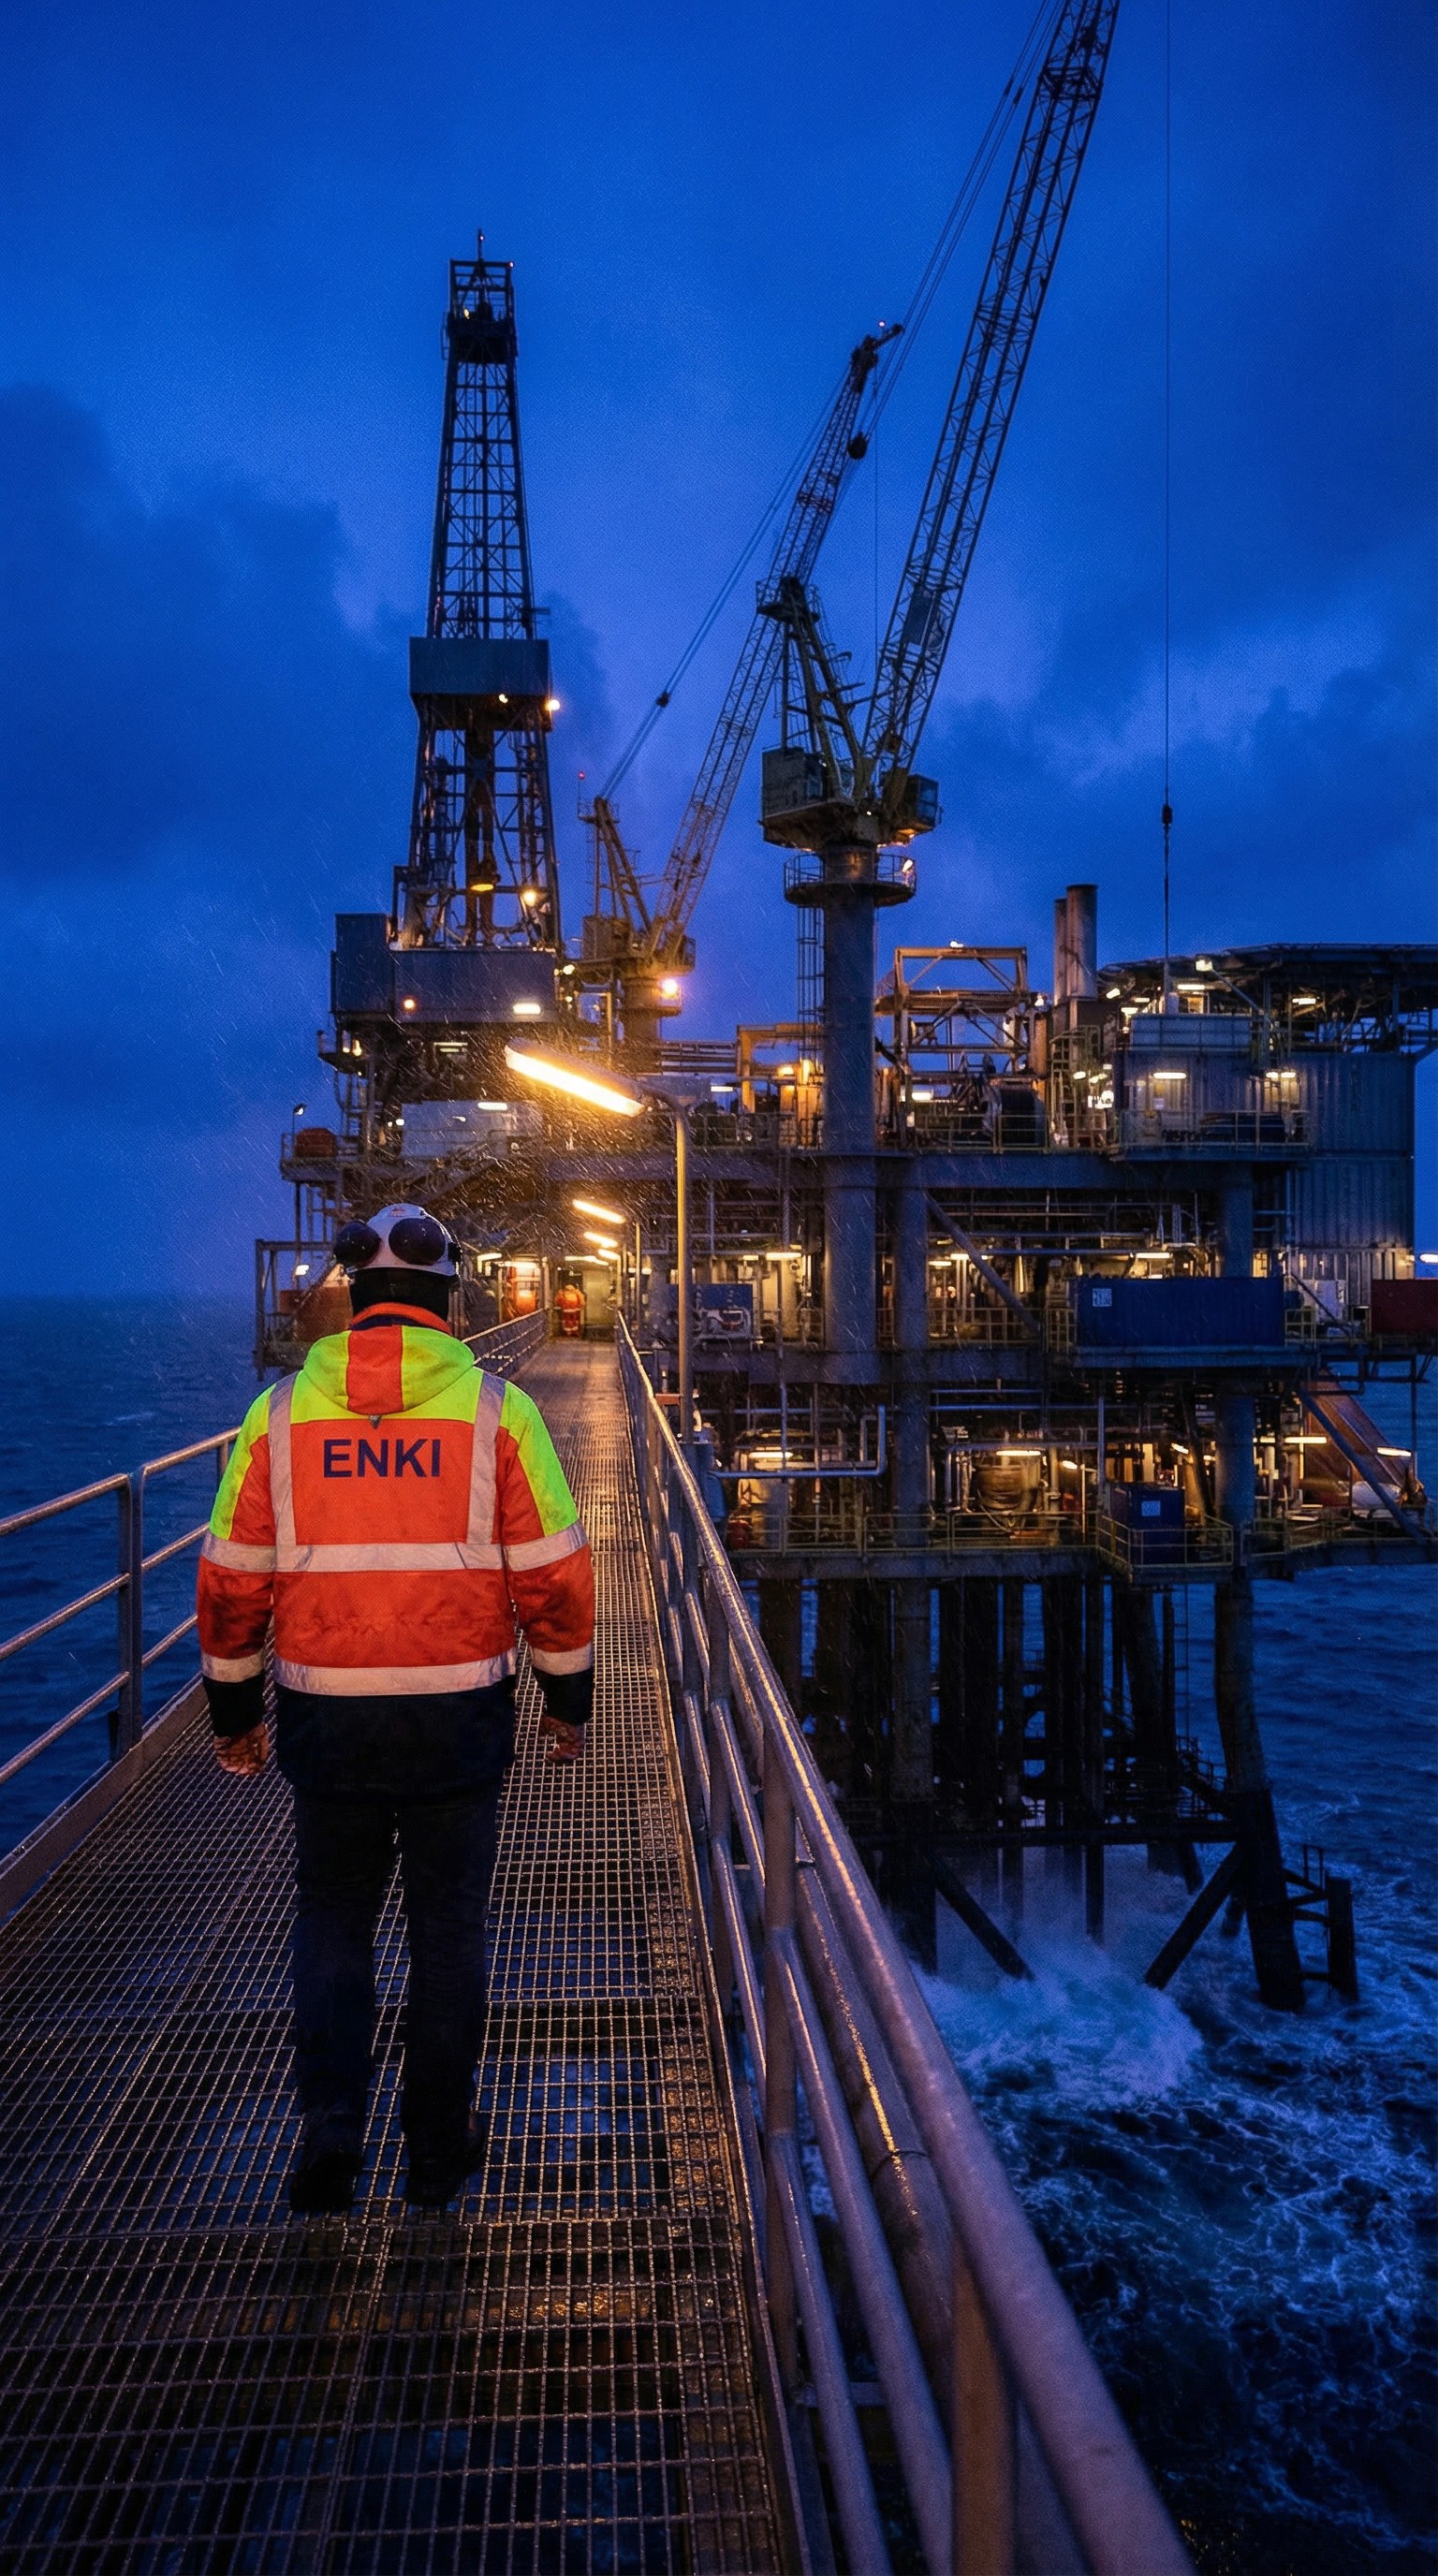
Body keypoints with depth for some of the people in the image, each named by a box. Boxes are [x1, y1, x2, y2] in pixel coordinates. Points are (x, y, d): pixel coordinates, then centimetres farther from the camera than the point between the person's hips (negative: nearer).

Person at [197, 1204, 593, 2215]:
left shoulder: (281, 1412, -2)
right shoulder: (497, 1410, -6)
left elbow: (231, 1580, 1)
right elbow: (555, 1572, -5)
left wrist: (236, 1711, 13)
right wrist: (568, 1698, 8)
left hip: (326, 1715, 1)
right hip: (460, 1716, -1)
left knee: (334, 1916, 20)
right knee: (449, 1925, 15)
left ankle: (331, 2132, 13)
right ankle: (437, 2150, 25)